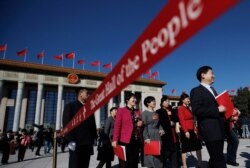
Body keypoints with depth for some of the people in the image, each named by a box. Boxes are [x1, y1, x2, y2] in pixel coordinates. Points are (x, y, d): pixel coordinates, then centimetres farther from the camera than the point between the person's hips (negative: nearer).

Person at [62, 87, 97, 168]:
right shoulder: (70, 106, 2)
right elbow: (66, 124, -7)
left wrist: (93, 139, 10)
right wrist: (71, 140, -15)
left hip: (87, 144, 5)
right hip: (76, 144, -5)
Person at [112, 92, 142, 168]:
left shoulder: (137, 111, 14)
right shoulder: (121, 110, -2)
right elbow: (117, 126, -7)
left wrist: (140, 124, 0)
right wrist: (115, 140, -14)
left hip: (136, 140, 5)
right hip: (125, 140, -5)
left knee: (135, 161, 10)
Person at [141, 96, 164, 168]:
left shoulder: (156, 113, 12)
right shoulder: (144, 113, -9)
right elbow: (144, 126, -13)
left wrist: (161, 129, 0)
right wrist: (146, 137, -18)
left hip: (157, 135, 7)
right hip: (149, 135, -6)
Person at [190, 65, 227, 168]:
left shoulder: (212, 90, 20)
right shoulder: (196, 91, -9)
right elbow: (196, 110, -21)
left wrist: (223, 109, 8)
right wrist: (217, 110, -19)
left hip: (219, 129, 9)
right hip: (210, 130, -9)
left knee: (216, 159, 18)